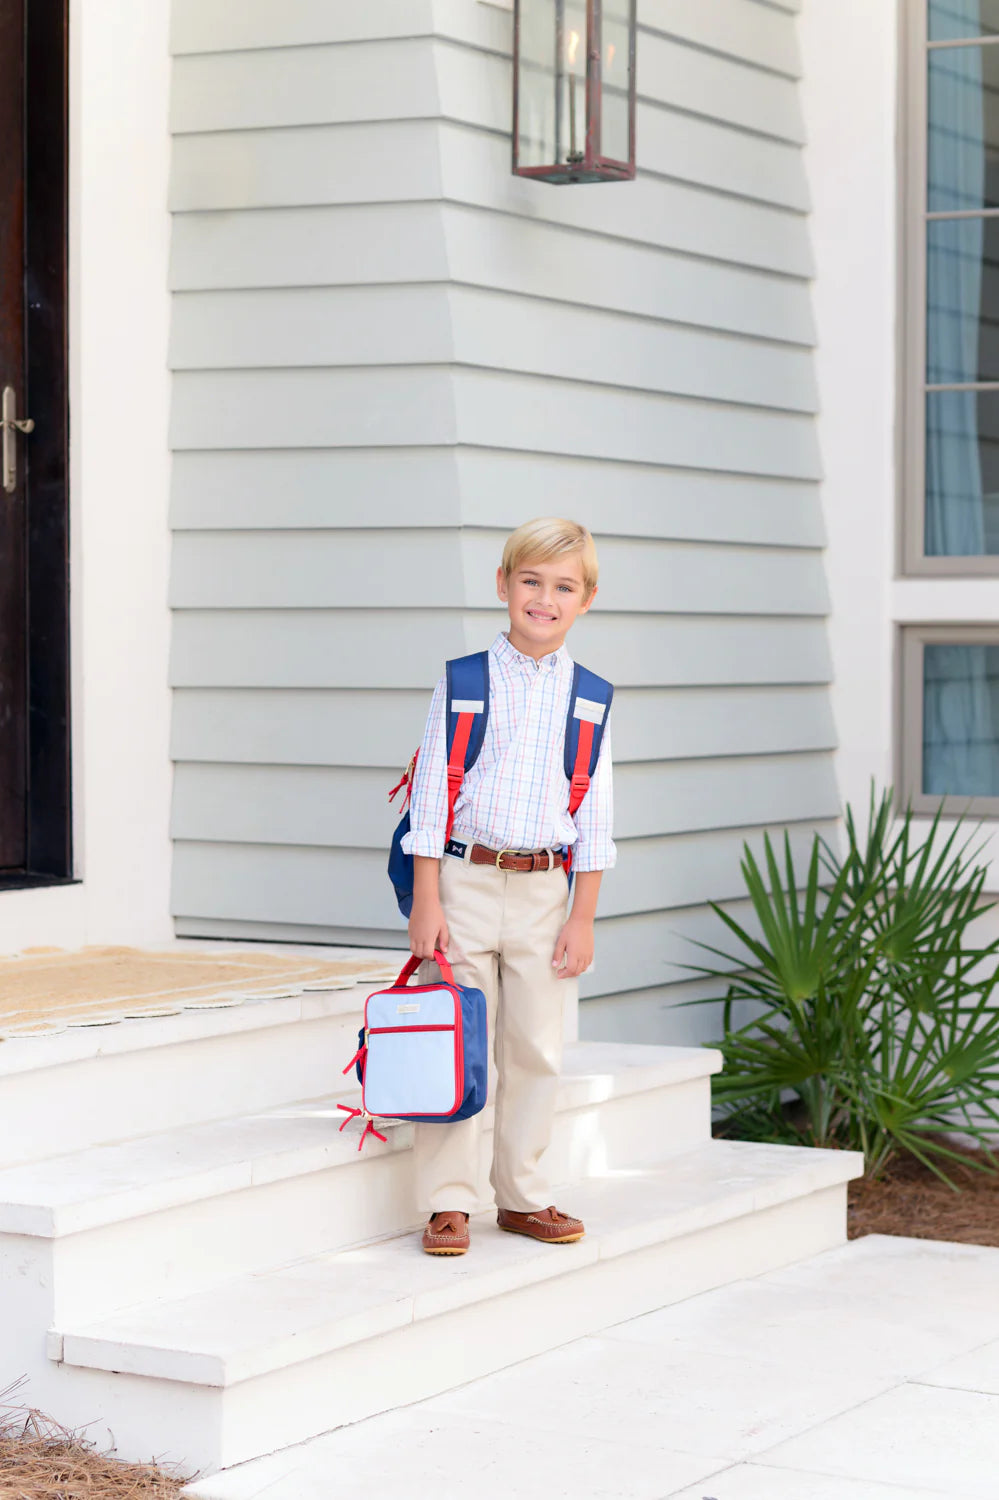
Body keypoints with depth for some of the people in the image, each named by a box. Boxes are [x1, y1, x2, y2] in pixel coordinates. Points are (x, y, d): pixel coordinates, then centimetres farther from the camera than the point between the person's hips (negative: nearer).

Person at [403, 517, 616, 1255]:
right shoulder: (464, 681, -1)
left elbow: (594, 814, 5)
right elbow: (431, 792, -2)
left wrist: (583, 916, 1)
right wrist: (426, 902, -7)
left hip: (543, 890, 2)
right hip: (465, 881, -2)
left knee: (536, 1050, 8)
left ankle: (524, 1196, 21)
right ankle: (449, 1202, 9)